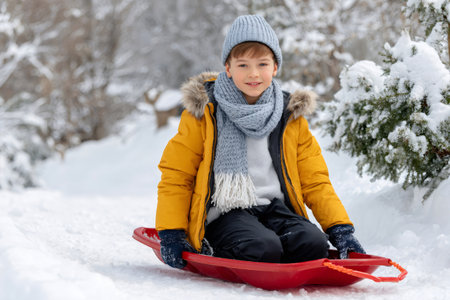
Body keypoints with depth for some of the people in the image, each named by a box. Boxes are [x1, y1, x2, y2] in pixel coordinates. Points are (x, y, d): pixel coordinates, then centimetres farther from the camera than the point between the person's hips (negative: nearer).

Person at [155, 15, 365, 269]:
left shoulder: (290, 117, 11)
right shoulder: (205, 113, 3)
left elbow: (314, 181, 14)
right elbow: (176, 174, 6)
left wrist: (341, 229, 1)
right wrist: (171, 234, -4)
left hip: (275, 209, 4)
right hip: (224, 214, -3)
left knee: (314, 244, -26)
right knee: (264, 249, -33)